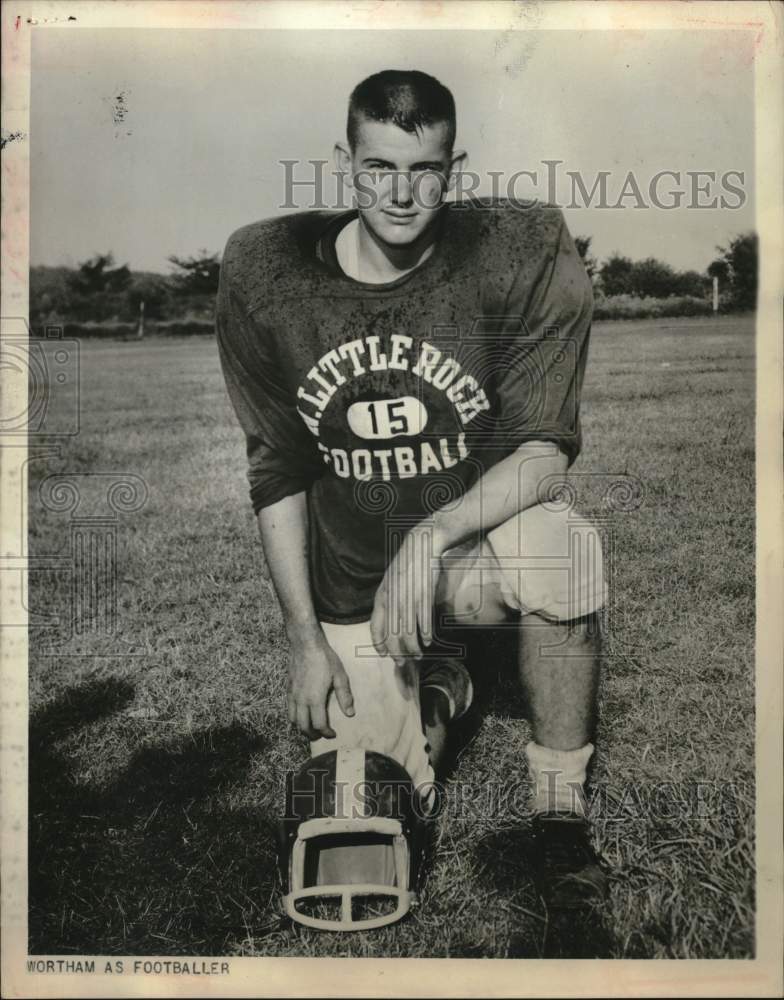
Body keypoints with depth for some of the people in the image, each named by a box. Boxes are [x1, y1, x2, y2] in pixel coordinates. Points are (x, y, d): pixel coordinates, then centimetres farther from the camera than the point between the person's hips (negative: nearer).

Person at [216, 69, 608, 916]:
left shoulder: (524, 252, -14)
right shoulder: (264, 271, -8)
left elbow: (546, 449, -15)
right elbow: (277, 472, -3)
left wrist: (430, 538, -31)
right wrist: (305, 639, -4)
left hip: (476, 542, -1)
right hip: (347, 584, 2)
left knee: (564, 544, -37)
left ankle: (560, 807, -11)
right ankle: (438, 685, 32)